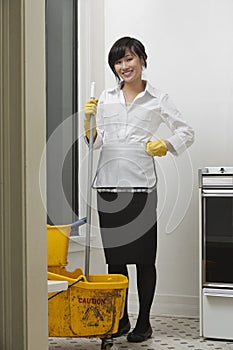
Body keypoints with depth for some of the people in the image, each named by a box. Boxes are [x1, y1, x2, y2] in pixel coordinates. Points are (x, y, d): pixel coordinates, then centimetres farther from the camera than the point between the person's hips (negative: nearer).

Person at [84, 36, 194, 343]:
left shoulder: (158, 99, 3)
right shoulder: (106, 99, 12)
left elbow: (186, 132, 4)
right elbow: (96, 142, 12)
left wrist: (167, 145, -13)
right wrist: (89, 121, -5)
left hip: (141, 185, -3)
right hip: (108, 185, 3)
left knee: (144, 257, 2)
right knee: (114, 256, 9)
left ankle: (144, 322, 14)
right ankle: (120, 319, 22)